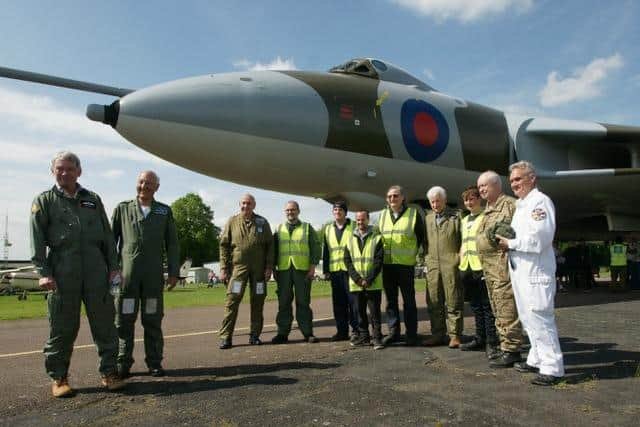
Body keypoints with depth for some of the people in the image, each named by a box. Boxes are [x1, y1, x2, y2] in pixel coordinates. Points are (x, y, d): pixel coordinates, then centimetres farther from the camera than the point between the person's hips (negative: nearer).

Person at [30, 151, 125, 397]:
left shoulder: (93, 200, 16)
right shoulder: (44, 201, 9)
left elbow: (107, 236, 15)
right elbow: (37, 240, 0)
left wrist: (113, 267, 8)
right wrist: (43, 272, -10)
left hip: (96, 270, 3)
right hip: (62, 272, -2)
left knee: (104, 324, 3)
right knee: (62, 327, 4)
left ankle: (109, 373, 13)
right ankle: (58, 378, 18)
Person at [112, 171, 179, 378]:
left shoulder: (164, 211, 11)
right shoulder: (122, 209, 9)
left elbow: (172, 243, 9)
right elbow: (111, 239, 8)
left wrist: (174, 271, 4)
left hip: (154, 275, 1)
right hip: (127, 273, 0)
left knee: (153, 320, 5)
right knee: (124, 319, 2)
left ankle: (154, 362, 14)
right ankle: (123, 363, 13)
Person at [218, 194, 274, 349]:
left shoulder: (262, 223, 7)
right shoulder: (232, 222, 5)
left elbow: (270, 245, 7)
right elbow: (224, 246, 4)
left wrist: (269, 267, -2)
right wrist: (223, 268, -3)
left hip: (258, 268, 1)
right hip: (238, 266, -1)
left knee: (257, 302, 5)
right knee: (232, 300, -7)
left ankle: (255, 335, 16)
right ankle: (225, 337, -1)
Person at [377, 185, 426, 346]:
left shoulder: (413, 213, -1)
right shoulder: (383, 215, 12)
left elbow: (422, 236, 4)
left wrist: (418, 253, 1)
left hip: (406, 264, -4)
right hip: (387, 264, 4)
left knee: (409, 300, 2)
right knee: (390, 300, 9)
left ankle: (412, 334, 10)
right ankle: (393, 331, 18)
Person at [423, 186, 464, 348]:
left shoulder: (456, 216, 3)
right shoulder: (427, 218, 15)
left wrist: (460, 258, -6)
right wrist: (426, 258, 10)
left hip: (451, 263, -4)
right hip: (432, 264, 4)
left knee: (453, 301, 0)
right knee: (434, 302, 6)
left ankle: (455, 335, 7)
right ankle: (438, 334, 15)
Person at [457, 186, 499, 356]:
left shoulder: (486, 217, -3)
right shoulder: (464, 221, 20)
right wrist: (461, 260, 16)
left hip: (482, 266, -7)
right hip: (467, 268, 8)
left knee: (487, 306, -3)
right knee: (476, 306, 13)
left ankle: (492, 342, 4)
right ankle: (480, 339, 21)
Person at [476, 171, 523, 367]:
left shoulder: (510, 204, -7)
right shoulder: (488, 209, 21)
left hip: (503, 264, -10)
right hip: (489, 268, 10)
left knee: (507, 309, -6)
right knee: (498, 310, 15)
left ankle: (511, 350, 2)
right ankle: (505, 345, 25)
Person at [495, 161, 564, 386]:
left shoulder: (540, 201, -9)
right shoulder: (520, 205, 20)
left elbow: (540, 237, -21)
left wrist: (510, 243, -13)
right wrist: (505, 240, 8)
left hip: (536, 271, -10)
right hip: (520, 271, 10)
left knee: (540, 318, -8)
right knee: (529, 318, 16)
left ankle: (552, 368, 0)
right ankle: (537, 360, 28)